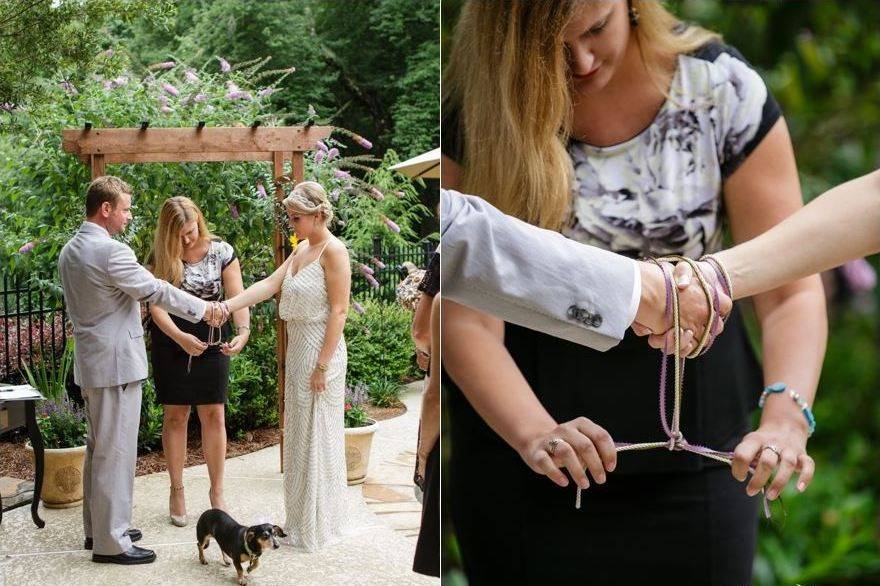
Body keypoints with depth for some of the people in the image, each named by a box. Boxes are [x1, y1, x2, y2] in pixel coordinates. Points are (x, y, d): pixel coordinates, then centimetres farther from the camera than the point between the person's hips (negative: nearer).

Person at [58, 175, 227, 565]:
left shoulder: (71, 250, 10)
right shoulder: (111, 251, -20)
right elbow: (157, 291, -15)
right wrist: (204, 309, -5)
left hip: (91, 361, 10)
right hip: (116, 362, -10)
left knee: (99, 448, 18)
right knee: (116, 451, -4)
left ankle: (98, 528, 28)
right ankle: (111, 542, 1)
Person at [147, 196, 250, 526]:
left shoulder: (221, 252, -6)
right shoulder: (160, 258, -8)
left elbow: (237, 298, -10)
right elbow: (157, 306, -14)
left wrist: (243, 331, -28)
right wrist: (181, 337, -30)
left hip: (212, 341, 1)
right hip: (171, 341, 0)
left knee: (214, 415, 2)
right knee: (175, 415, 4)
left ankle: (216, 491, 13)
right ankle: (177, 492, 14)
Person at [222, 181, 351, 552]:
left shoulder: (333, 251, -13)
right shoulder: (302, 250, 13)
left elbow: (339, 311, -17)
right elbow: (269, 284, 10)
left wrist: (323, 365, -19)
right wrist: (226, 306, -2)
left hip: (320, 353, -9)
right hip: (297, 351, 9)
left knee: (317, 437, -1)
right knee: (299, 435, 14)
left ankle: (320, 525, 8)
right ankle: (301, 520, 23)